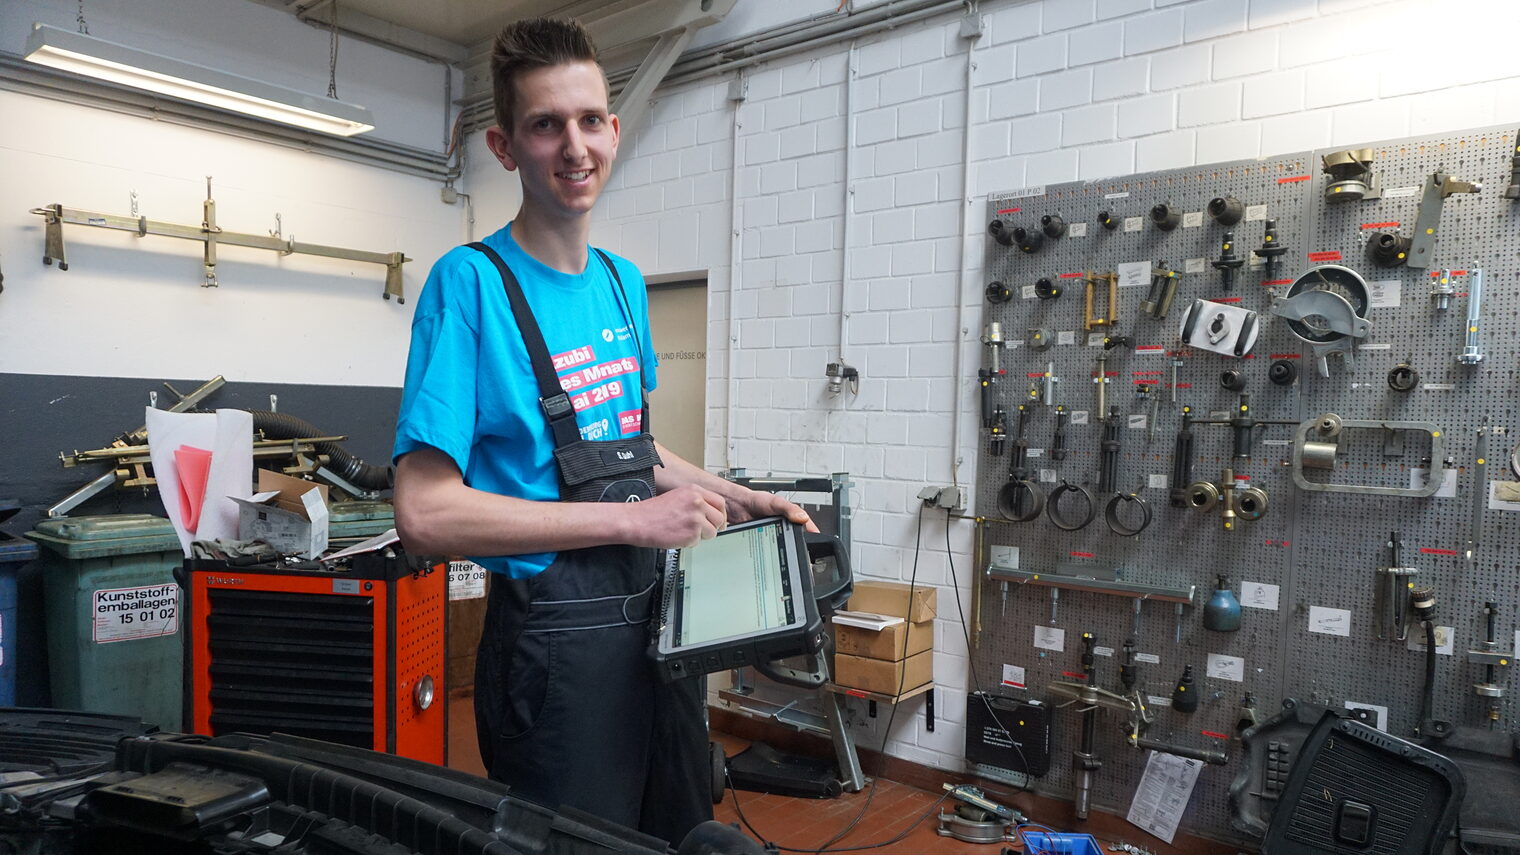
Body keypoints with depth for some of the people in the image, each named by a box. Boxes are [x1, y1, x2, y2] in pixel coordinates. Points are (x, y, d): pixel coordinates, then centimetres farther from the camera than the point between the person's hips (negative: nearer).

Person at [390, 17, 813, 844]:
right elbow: (425, 512, -21)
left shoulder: (623, 280, 8)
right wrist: (635, 520, -21)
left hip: (657, 617, 8)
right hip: (557, 640, -7)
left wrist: (733, 498, 6)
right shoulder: (470, 281, -14)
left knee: (684, 831, 23)